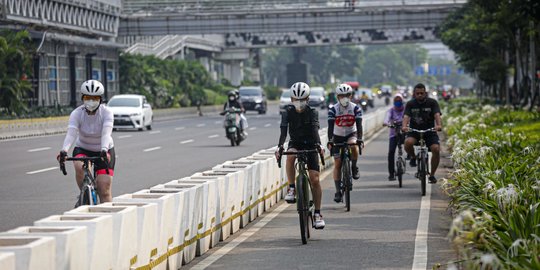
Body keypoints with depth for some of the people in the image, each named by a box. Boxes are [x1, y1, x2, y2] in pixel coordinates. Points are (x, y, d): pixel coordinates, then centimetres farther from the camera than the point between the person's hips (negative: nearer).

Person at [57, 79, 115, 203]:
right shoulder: (77, 113, -16)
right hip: (82, 149, 1)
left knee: (104, 190, -11)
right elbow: (71, 134, -30)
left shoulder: (106, 113, -18)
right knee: (79, 167, -33)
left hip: (104, 151, -1)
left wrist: (104, 150, -52)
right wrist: (64, 151, -48)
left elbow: (106, 133, -33)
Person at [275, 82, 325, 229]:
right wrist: (280, 147, -39)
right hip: (295, 143, 1)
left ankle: (318, 214, 1)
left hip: (310, 145, -1)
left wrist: (318, 145, -45)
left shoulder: (312, 112, -12)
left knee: (315, 180, -9)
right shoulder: (288, 112, -9)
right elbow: (283, 130, -21)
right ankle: (291, 188, -26)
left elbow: (315, 129, -26)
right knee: (290, 156, -37)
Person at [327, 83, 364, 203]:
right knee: (337, 164, -4)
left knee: (354, 146, -36)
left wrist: (359, 139, -35)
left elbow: (359, 124, -21)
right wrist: (330, 141, -36)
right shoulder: (333, 110, -14)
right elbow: (330, 126, -23)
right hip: (338, 136, 0)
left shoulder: (355, 108, -13)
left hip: (351, 134, 0)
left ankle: (354, 167, -10)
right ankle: (338, 191, 1)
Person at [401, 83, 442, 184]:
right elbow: (406, 116, -16)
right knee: (408, 142, -33)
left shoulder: (432, 102, -3)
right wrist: (404, 126, -38)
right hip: (414, 131, 0)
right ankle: (413, 157, 2)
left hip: (430, 131, 0)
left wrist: (438, 125, -39)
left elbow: (437, 115, -18)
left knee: (436, 149, -23)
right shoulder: (410, 104, -1)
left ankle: (432, 175, -4)